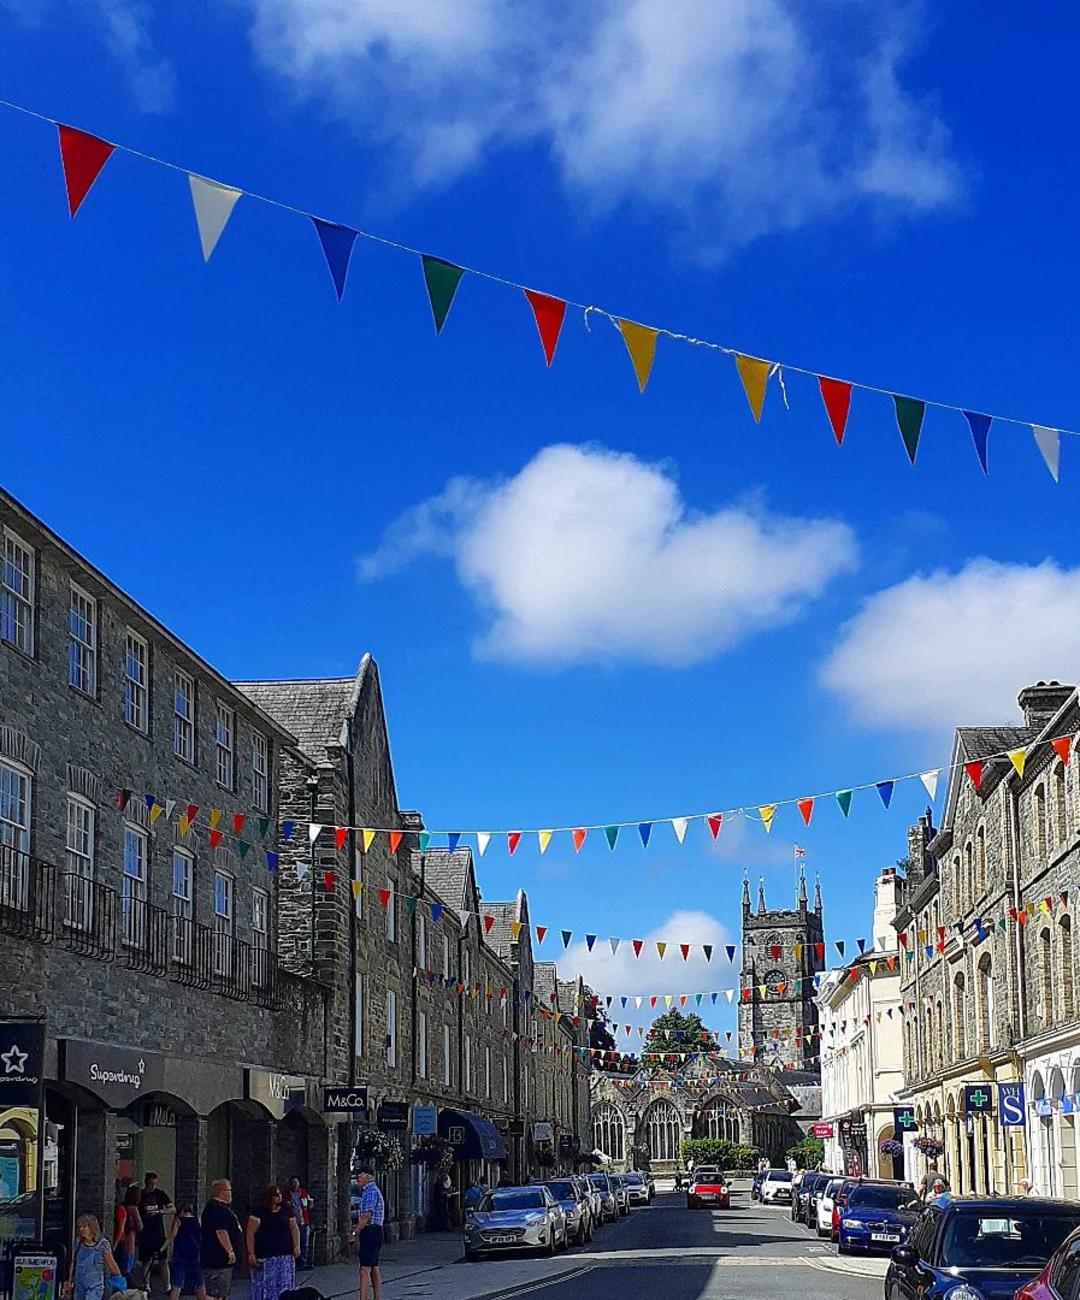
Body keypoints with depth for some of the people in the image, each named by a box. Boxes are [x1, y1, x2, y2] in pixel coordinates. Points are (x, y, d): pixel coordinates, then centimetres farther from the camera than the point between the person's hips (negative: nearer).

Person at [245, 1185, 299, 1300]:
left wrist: (297, 1246, 3)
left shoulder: (286, 1209, 8)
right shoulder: (260, 1211, -7)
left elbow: (294, 1228, 16)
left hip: (285, 1255, 4)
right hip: (266, 1257, -4)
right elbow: (250, 1232, -8)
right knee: (266, 1286, -4)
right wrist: (251, 1254, -12)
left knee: (285, 1286, 4)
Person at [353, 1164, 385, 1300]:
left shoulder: (371, 1191, -13)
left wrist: (355, 1233, -15)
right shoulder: (371, 1190, 19)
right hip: (374, 1233, 11)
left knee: (364, 1269, -14)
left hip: (370, 1232, -11)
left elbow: (366, 1215, -20)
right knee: (374, 1268, 12)